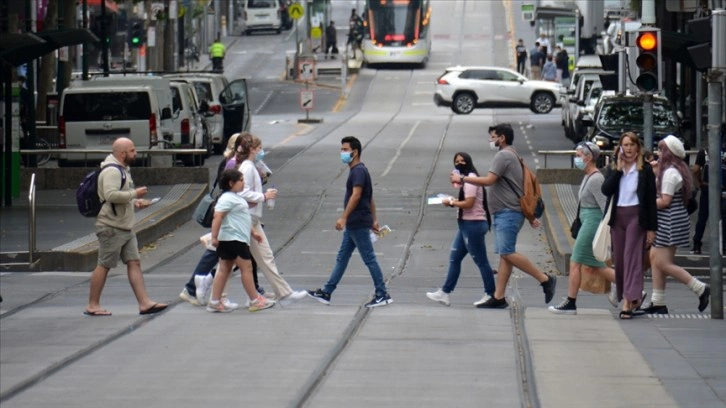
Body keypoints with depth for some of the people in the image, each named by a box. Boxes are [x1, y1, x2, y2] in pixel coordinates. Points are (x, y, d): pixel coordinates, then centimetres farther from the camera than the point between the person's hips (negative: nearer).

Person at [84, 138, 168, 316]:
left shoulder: (123, 170, 18)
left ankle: (145, 303, 0)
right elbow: (111, 195, -31)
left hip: (125, 227, 10)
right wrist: (134, 194, -20)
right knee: (104, 266, -3)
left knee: (134, 263, 3)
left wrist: (134, 202, 10)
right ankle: (92, 305, 6)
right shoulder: (111, 171, -17)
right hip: (112, 228, -10)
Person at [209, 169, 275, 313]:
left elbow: (243, 219, 29)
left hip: (238, 240, 11)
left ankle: (214, 302, 8)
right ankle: (255, 301, -2)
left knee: (225, 269, 8)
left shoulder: (236, 198, 19)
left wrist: (252, 233, 30)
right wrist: (214, 237, -28)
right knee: (246, 267, -6)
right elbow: (217, 217, -24)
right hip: (232, 240, -11)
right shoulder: (227, 199, -15)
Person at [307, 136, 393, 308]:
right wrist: (374, 220, 21)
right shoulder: (357, 170, 16)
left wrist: (344, 218, -28)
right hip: (353, 224, 10)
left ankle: (383, 295, -2)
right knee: (342, 258, 11)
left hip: (358, 224, -10)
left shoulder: (358, 171, -14)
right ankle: (325, 293, 15)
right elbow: (370, 198, 20)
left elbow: (356, 195, -24)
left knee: (369, 259, -6)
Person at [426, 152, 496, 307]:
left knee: (481, 261, -5)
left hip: (473, 224, -11)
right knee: (454, 258, 10)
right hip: (466, 224, 11)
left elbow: (469, 203, -22)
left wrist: (451, 203, -9)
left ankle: (491, 295, 1)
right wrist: (454, 201, 2)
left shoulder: (471, 179, -14)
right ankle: (444, 293, 13)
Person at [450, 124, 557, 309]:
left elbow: (489, 180, -20)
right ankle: (499, 297, 5)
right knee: (505, 254, 6)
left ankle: (545, 279, -11)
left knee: (507, 253, -16)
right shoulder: (513, 156, 23)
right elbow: (524, 188, 24)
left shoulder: (503, 155, -11)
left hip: (508, 213, -11)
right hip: (504, 213, 11)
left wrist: (463, 178, -11)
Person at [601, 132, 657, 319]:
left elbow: (651, 200, -2)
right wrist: (619, 169, -10)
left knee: (632, 257, -12)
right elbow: (606, 190, -5)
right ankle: (635, 297, 21)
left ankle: (629, 301, -17)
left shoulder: (645, 170, -1)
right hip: (617, 217, 5)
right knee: (618, 259, 7)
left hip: (636, 216, -5)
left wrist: (651, 228, -5)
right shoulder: (613, 168, 11)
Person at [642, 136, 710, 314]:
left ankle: (700, 288, -6)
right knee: (655, 258, 10)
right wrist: (656, 171, 13)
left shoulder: (670, 172, -17)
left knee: (663, 263, -8)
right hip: (667, 221, 10)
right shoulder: (675, 170, 14)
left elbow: (665, 201, -20)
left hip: (670, 220, -10)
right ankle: (658, 303, 12)